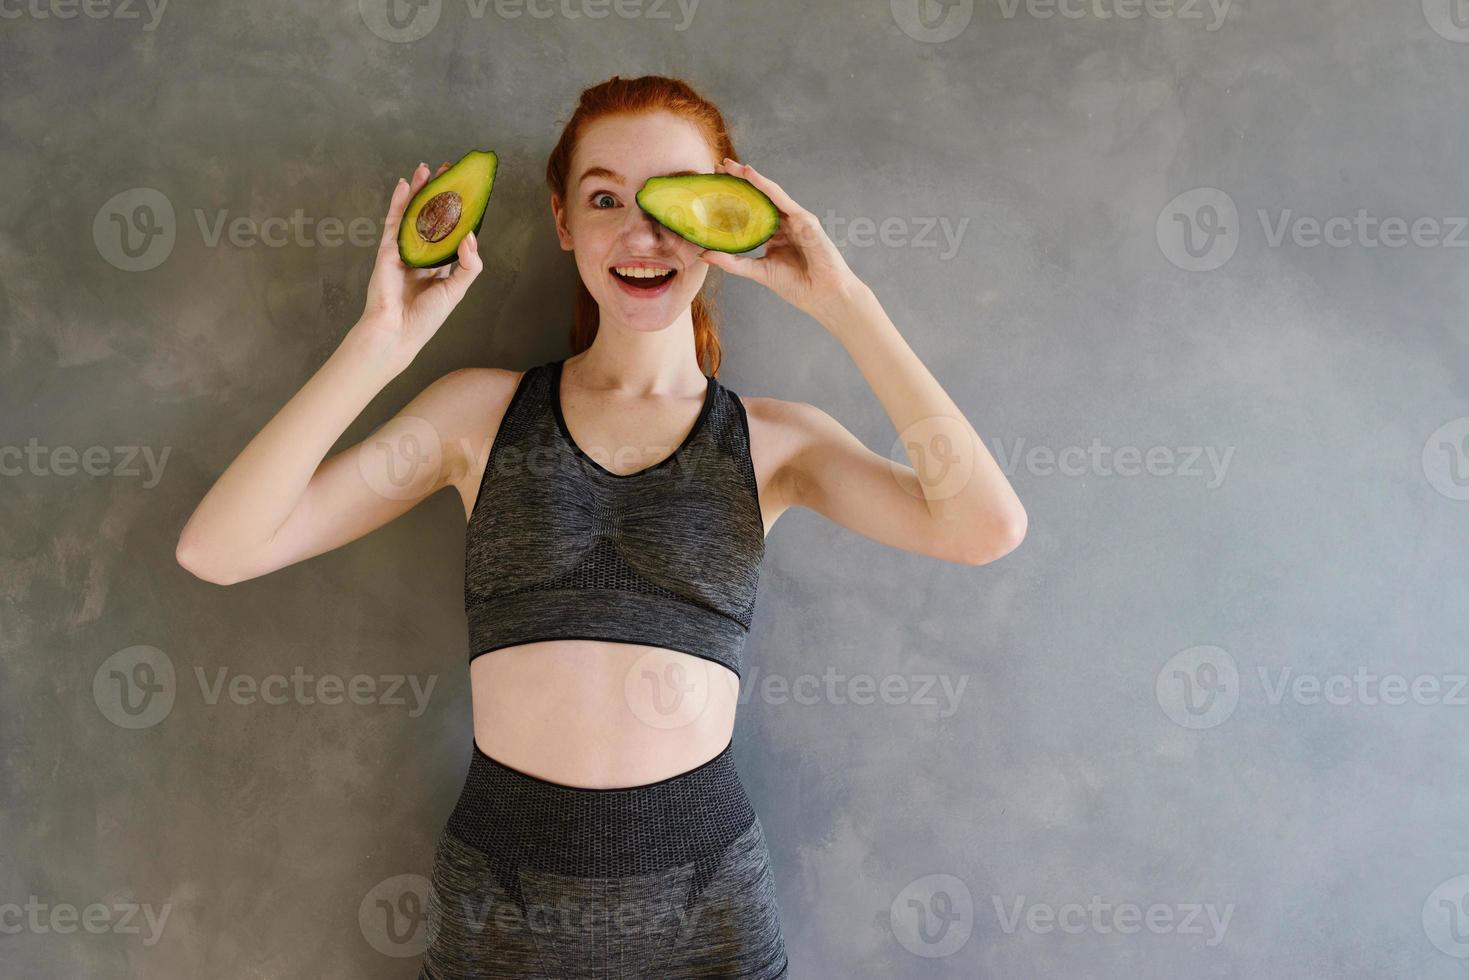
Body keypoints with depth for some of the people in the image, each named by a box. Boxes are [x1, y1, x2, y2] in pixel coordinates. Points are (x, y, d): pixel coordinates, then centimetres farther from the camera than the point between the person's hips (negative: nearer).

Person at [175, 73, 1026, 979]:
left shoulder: (774, 439, -1)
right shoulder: (482, 410, 0)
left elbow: (987, 527, -17)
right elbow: (218, 549, -7)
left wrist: (844, 303, -14)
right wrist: (382, 343, -16)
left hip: (703, 889, 0)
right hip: (500, 889, 1)